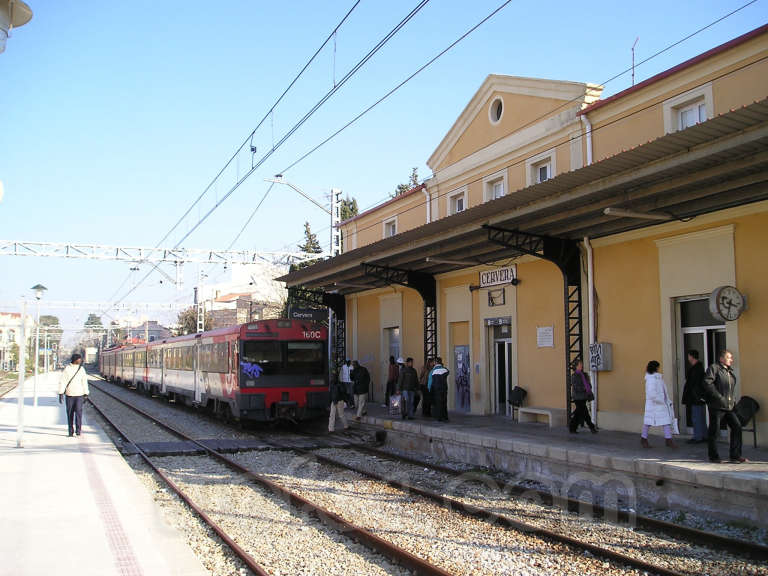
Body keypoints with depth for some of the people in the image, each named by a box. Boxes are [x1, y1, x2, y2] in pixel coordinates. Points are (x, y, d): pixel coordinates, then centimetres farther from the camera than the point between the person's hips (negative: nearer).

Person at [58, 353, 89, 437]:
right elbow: (62, 382, -4)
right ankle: (71, 432, 15)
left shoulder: (81, 369, 6)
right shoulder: (67, 369, -3)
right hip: (69, 395, -1)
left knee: (78, 411, -14)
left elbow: (84, 382, 10)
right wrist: (61, 394, -11)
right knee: (70, 414, 5)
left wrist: (85, 394, 8)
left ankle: (78, 429, -7)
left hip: (79, 395, 1)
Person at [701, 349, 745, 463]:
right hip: (716, 406, -7)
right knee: (714, 431, 1)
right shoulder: (713, 368, -7)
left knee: (737, 426, -2)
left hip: (729, 407, 7)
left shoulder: (730, 371, 18)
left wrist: (733, 400, 14)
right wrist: (719, 397, -20)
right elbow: (706, 383, -19)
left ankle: (735, 455, 7)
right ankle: (713, 456, 12)